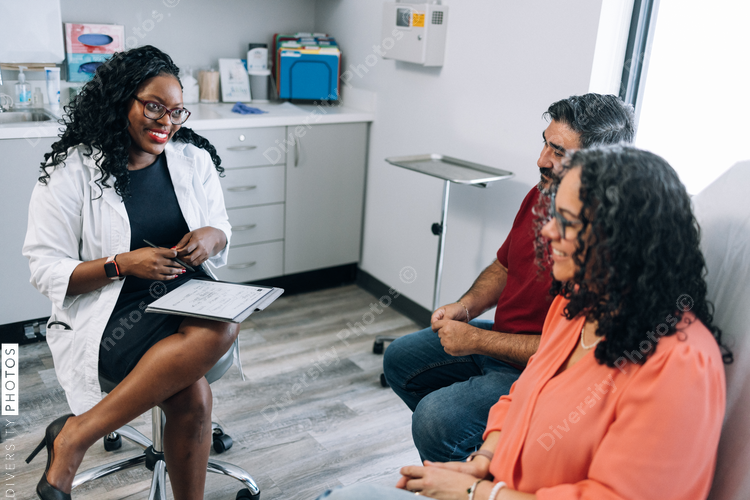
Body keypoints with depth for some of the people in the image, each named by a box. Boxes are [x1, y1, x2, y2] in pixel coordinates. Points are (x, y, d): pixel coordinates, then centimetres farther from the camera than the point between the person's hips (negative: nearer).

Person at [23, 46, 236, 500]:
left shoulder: (194, 159, 9)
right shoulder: (72, 172, -3)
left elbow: (222, 233, 15)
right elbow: (48, 272, -4)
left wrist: (212, 237, -9)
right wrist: (124, 264, -19)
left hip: (188, 301, 5)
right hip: (112, 318, -4)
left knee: (224, 326, -30)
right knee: (192, 397, -30)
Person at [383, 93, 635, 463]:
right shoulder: (540, 196, -1)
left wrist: (478, 341, -22)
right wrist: (466, 306, -4)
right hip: (502, 337, 10)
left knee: (435, 418, -24)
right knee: (400, 358, 14)